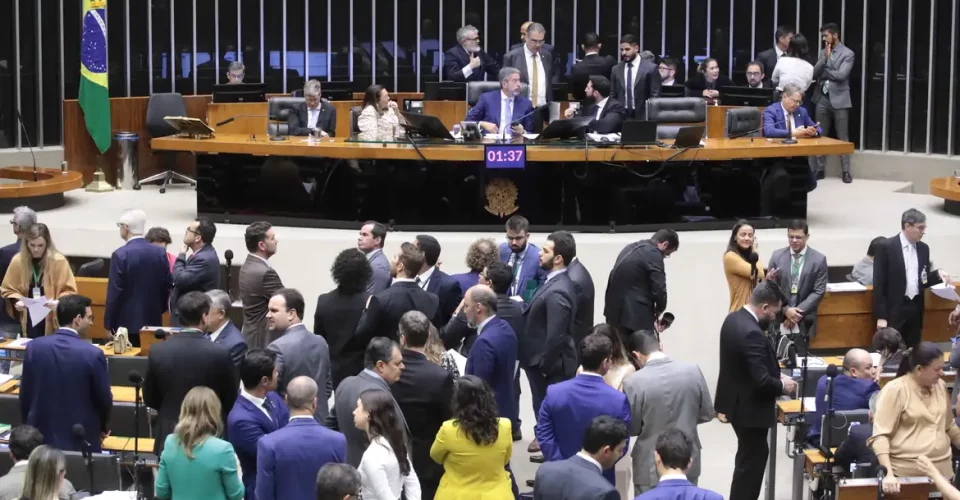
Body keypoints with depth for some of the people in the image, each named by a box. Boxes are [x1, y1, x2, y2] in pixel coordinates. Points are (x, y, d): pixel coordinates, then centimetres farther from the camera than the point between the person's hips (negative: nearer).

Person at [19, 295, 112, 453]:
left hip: (42, 435, 3)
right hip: (81, 439, -3)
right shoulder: (93, 354, -15)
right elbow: (104, 399, -4)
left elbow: (24, 394, 4)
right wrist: (104, 427, 16)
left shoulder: (34, 347, -4)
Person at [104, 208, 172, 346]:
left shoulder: (120, 255, -13)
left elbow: (114, 293, -12)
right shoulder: (160, 253, 3)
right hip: (153, 320, 5)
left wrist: (108, 323, -5)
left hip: (127, 321, -5)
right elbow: (167, 286, 8)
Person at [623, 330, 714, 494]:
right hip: (687, 463, 3)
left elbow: (632, 428, -8)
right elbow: (707, 414, 3)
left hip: (650, 468, -3)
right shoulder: (692, 370, -8)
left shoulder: (634, 382, -17)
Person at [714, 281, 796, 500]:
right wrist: (782, 385, -11)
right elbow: (761, 380, -29)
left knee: (748, 458, 23)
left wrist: (776, 374, 6)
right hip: (750, 408, -10)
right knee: (752, 460, 3)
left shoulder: (733, 318, 2)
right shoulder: (752, 334, -29)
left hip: (737, 402, 10)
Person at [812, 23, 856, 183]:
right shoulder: (823, 52, 12)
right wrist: (825, 58, -11)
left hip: (839, 100, -5)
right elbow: (814, 73, 1)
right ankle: (820, 169, 14)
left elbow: (841, 75, -17)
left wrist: (824, 72, -4)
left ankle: (846, 171, 4)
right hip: (822, 99, 5)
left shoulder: (848, 54, -5)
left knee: (842, 137, 0)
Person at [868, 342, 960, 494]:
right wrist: (888, 474, -23)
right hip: (905, 474, -5)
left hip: (942, 470, 5)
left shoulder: (940, 386, 9)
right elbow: (880, 435, -14)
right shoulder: (895, 390, -10)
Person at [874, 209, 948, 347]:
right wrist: (881, 316, -14)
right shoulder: (886, 247, -9)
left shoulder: (923, 248, 10)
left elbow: (923, 280, 17)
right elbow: (879, 284, -10)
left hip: (916, 309, 6)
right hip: (894, 311, -6)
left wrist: (938, 274, -5)